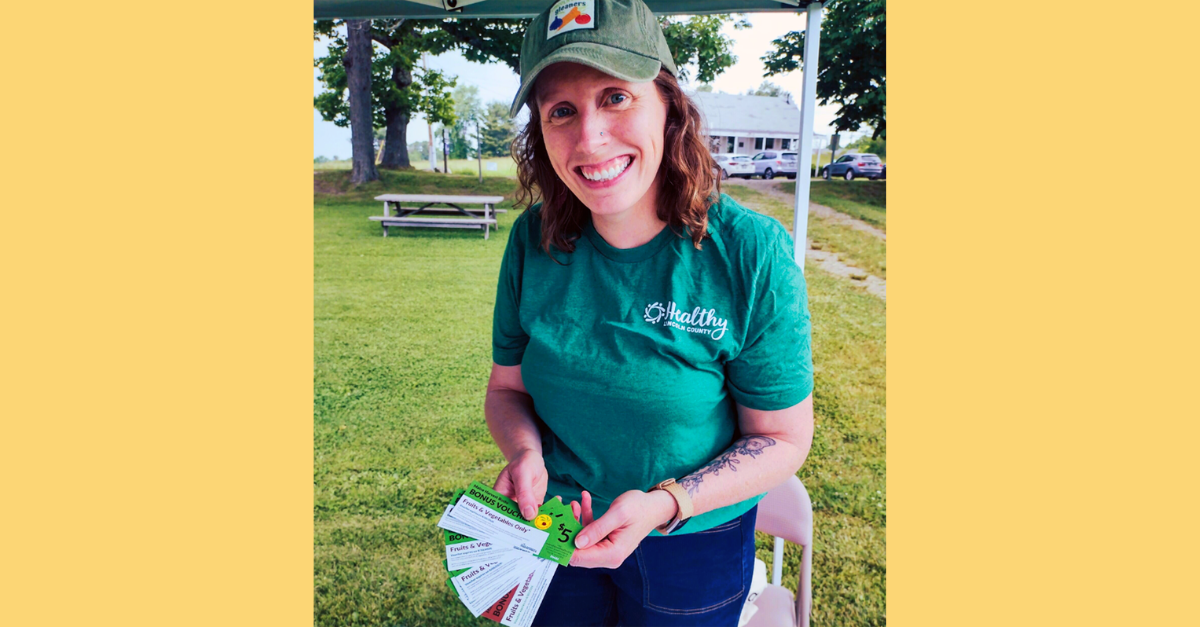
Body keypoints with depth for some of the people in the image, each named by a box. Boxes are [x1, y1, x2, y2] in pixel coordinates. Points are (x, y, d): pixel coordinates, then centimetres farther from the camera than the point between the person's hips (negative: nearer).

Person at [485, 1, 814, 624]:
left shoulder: (752, 255, -22)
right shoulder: (534, 241, -13)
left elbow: (782, 441, -14)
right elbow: (506, 388, -1)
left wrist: (663, 503, -28)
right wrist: (525, 454, -21)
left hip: (694, 544, -2)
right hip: (555, 528, 3)